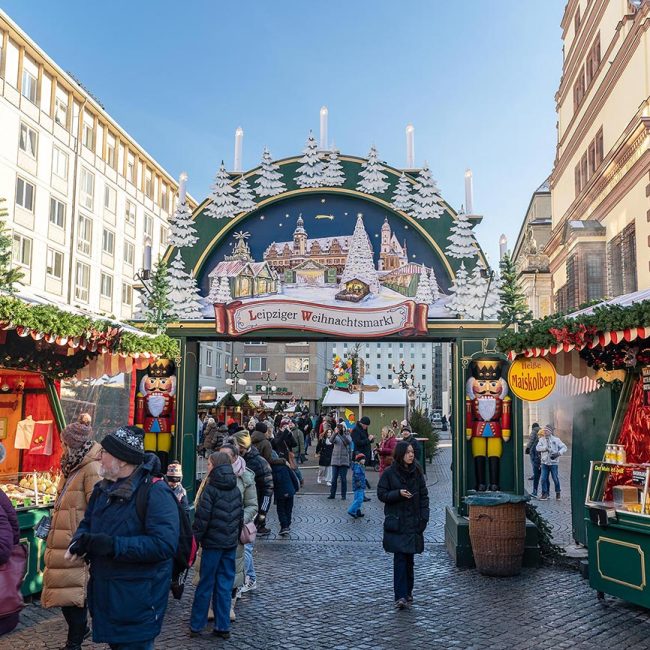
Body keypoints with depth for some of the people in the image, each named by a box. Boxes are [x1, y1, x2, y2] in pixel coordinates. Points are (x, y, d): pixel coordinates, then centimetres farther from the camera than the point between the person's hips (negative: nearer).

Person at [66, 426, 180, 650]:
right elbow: (87, 523, 19)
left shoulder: (155, 493, -20)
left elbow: (164, 544, -29)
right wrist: (79, 542, -6)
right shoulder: (103, 488, 9)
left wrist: (111, 545, -30)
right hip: (104, 594, 8)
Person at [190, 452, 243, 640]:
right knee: (225, 585, 9)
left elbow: (202, 518, -15)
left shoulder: (211, 488, -12)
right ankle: (223, 627, 13)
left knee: (205, 585, 4)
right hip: (231, 543, 5)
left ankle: (196, 626, 12)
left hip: (212, 543, -5)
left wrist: (194, 540, -8)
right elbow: (240, 515, 12)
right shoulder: (236, 489, 7)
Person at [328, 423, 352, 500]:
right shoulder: (336, 436, 5)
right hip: (335, 460, 1)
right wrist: (335, 433, -33)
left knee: (343, 479, 2)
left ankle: (343, 495, 10)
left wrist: (343, 433, -30)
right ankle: (332, 494, 13)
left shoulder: (347, 436, 3)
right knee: (334, 478, 4)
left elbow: (348, 442, -19)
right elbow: (331, 440, -16)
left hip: (344, 461, -1)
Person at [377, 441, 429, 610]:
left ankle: (408, 591, 25)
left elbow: (424, 496, 8)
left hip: (413, 522, 3)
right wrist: (398, 493, -17)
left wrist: (424, 517, -1)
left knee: (409, 557, 10)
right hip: (396, 522, -3)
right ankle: (401, 596, -9)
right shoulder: (389, 473, -3)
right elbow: (381, 494, -2)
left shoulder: (417, 472, 6)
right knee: (400, 558, -9)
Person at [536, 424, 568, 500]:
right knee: (544, 479, -1)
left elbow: (564, 447, 0)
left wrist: (559, 453, -16)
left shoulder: (556, 440, -1)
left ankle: (558, 492, 28)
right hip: (544, 463, 2)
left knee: (555, 478, 5)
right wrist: (546, 448, -21)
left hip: (553, 462, -2)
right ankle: (545, 494, 9)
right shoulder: (542, 439, 6)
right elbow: (538, 447, -7)